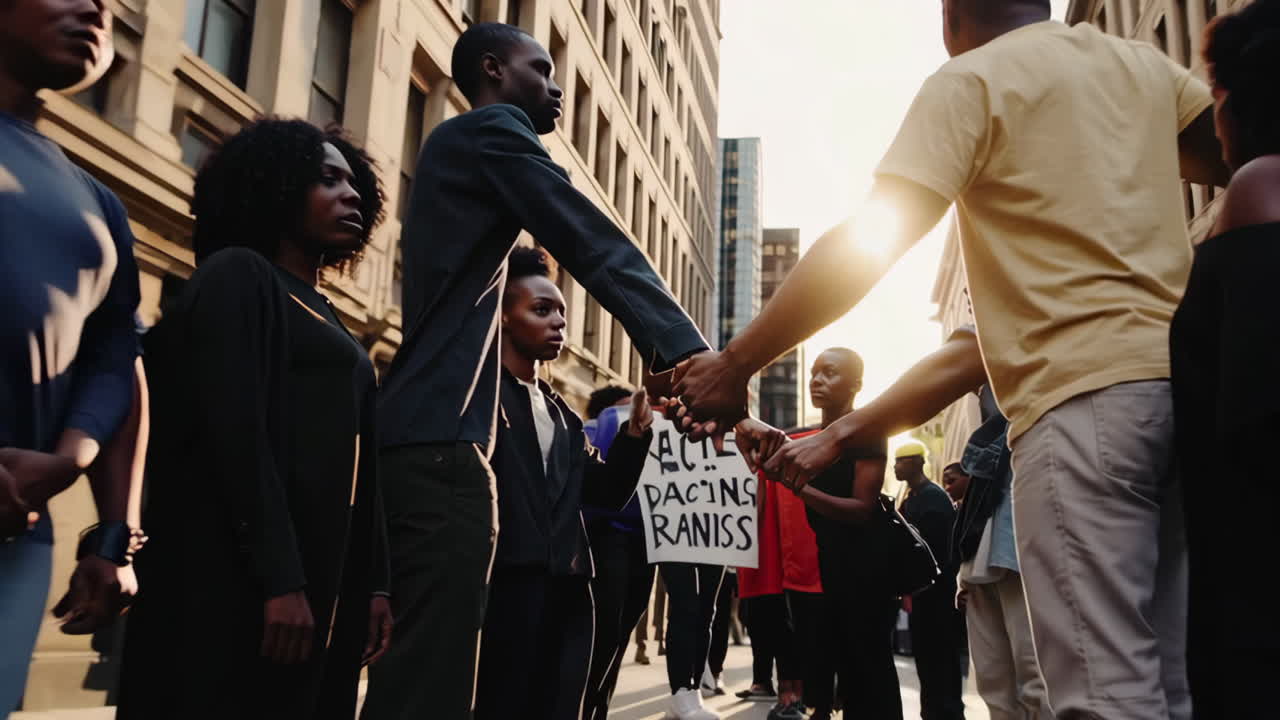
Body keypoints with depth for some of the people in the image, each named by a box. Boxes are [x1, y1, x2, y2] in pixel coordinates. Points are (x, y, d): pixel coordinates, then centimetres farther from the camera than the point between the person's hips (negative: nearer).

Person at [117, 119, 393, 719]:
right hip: (237, 581, -8)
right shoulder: (237, 277, -4)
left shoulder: (323, 317, 21)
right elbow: (236, 432, -16)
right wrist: (278, 579, -22)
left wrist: (372, 583, 11)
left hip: (322, 583, 8)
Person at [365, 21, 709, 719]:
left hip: (420, 435, 10)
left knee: (417, 662, 12)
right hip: (440, 439, -10)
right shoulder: (491, 130, -1)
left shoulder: (457, 150, 28)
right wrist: (685, 351, -22)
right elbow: (594, 244, -14)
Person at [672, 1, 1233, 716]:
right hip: (1181, 371, 7)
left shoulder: (972, 79, -1)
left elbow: (868, 245, -10)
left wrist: (735, 366, -8)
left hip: (1082, 389, -7)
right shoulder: (1145, 62, 18)